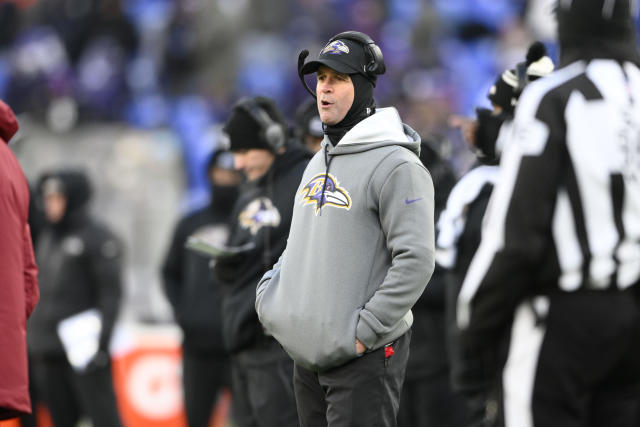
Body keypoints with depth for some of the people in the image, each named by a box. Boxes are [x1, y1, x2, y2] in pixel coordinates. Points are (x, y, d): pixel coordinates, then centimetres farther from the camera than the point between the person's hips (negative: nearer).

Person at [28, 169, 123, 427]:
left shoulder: (98, 239, -5)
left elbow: (110, 293, -9)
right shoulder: (47, 238, 17)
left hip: (83, 345, -7)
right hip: (47, 351, 7)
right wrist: (33, 338, 17)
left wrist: (101, 340, -16)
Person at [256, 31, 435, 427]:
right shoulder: (321, 161, 16)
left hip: (365, 360, -8)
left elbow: (416, 261, -19)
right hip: (309, 355, 8)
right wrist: (269, 295, 11)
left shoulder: (396, 166, -13)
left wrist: (364, 331, -20)